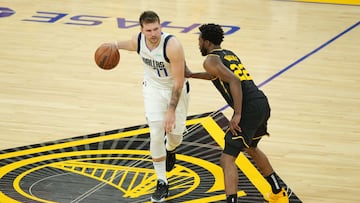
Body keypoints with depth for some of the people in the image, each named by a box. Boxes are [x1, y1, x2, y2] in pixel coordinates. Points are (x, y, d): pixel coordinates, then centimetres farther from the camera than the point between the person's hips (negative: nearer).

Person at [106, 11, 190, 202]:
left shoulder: (172, 46, -35)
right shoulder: (138, 41, -21)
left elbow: (179, 82, -31)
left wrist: (172, 110, -32)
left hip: (176, 88, -3)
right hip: (153, 87, 3)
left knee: (175, 133, 8)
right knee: (156, 134, -10)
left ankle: (170, 150, 49)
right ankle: (162, 183, 1)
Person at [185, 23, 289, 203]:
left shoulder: (211, 60, -3)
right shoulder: (228, 54, 24)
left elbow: (234, 81, -18)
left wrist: (237, 115, -20)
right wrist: (191, 75, 51)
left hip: (249, 109, -9)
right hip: (262, 103, 9)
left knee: (227, 159, -8)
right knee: (251, 148, 33)